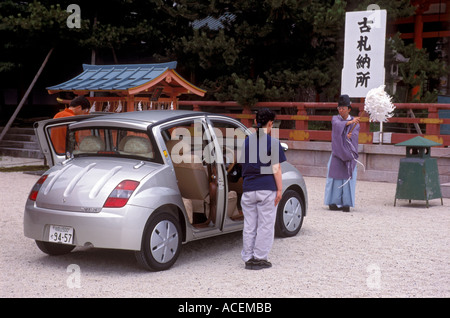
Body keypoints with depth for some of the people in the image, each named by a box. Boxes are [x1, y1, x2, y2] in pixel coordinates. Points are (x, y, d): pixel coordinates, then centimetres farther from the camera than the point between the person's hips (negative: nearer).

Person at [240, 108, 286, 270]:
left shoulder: (247, 141, 9)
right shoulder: (273, 142, -7)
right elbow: (276, 168, -10)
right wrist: (279, 189, -5)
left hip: (248, 189, 5)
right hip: (267, 189, -4)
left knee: (249, 226, 9)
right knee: (265, 225, 5)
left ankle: (248, 258, 13)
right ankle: (259, 258, 6)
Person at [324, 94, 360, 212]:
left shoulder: (355, 122, 7)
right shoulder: (335, 119, 4)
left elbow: (355, 133, -10)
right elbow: (337, 125, -20)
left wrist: (350, 136, -33)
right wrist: (350, 122, -36)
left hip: (349, 153, 0)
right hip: (337, 152, 0)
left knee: (348, 177, -4)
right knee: (336, 176, -4)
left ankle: (346, 203, -1)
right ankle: (334, 202, 2)